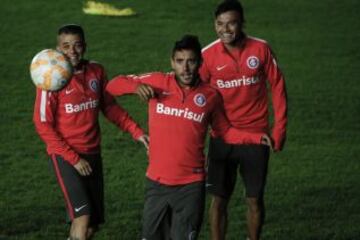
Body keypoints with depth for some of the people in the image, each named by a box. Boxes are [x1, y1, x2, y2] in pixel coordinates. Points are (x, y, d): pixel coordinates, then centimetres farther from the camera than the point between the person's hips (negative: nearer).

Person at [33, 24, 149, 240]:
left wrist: (137, 132, 3)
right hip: (65, 156, -5)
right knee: (83, 216, -19)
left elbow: (110, 107, 16)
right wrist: (74, 159, -13)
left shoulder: (97, 72, 2)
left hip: (93, 154, 5)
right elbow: (43, 125, -11)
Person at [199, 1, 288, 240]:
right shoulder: (208, 55, -7)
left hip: (256, 136, 0)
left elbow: (277, 86, 1)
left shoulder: (261, 49, -6)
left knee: (255, 199, 6)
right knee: (219, 199, 2)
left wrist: (280, 128, -1)